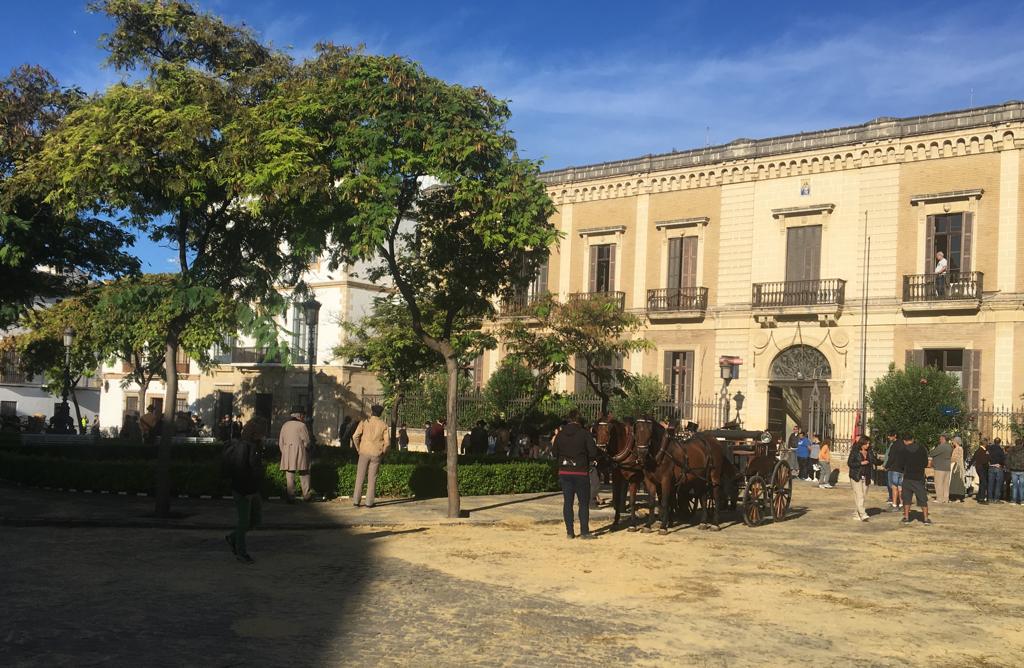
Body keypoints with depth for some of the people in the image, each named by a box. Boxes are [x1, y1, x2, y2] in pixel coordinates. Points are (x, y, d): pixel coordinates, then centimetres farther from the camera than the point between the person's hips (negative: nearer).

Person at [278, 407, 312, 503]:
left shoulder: (284, 425, 10)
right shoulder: (301, 425, -6)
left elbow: (280, 442, 12)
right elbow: (306, 441, -5)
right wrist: (306, 449, 13)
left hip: (287, 453, 4)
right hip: (300, 452, -4)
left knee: (289, 475, 2)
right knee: (304, 474, 7)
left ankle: (290, 497, 0)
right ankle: (306, 495, 9)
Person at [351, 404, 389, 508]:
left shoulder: (364, 422, -1)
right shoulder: (383, 424, 1)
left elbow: (355, 436, -8)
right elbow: (386, 442, -3)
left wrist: (358, 449, 5)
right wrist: (383, 452, 12)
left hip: (364, 453, 0)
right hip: (376, 454, 0)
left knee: (360, 477, 6)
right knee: (372, 478, 5)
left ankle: (356, 501, 4)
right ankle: (369, 502, 4)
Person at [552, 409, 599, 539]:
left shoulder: (560, 434, 2)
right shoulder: (585, 433, -10)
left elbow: (555, 454, 7)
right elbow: (593, 453, -11)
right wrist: (590, 459, 9)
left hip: (564, 473, 4)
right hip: (581, 472, -3)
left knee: (567, 502, 9)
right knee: (584, 502, 6)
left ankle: (569, 531, 10)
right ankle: (584, 531, 6)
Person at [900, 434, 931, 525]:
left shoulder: (903, 450, -4)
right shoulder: (922, 449, 0)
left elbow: (901, 464, 1)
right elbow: (926, 464, 5)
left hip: (907, 477, -1)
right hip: (919, 477, 1)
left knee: (906, 498, 9)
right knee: (922, 499, 7)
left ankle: (906, 518, 7)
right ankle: (926, 519, 6)